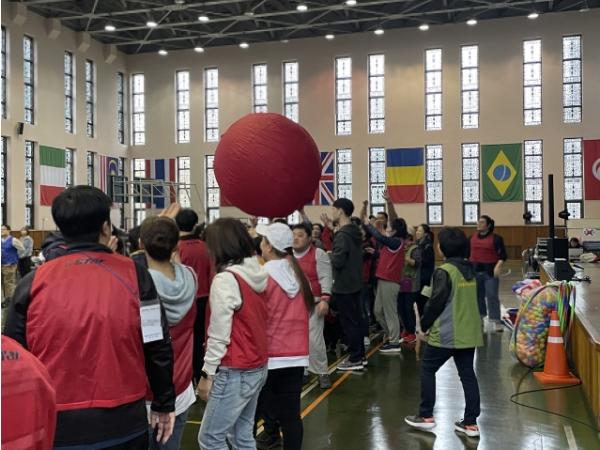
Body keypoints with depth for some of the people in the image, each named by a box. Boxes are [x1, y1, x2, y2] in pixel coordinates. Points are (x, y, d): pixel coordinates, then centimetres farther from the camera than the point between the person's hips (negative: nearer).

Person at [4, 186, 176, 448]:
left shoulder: (33, 282, -6)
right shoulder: (133, 275, -8)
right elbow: (158, 348, -5)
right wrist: (164, 404, 9)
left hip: (54, 425, 1)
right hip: (123, 423, 0)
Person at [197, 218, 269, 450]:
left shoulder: (225, 279, -18)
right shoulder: (256, 273, 5)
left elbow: (219, 334, -18)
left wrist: (207, 373, -10)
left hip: (235, 372, -8)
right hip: (257, 367, 8)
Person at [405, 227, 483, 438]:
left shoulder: (444, 271, -15)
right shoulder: (470, 270, 9)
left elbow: (436, 303, -17)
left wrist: (424, 326, -4)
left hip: (446, 333, -7)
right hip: (469, 332, 7)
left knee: (427, 369, 8)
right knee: (467, 374, 10)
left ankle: (426, 416, 13)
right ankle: (471, 422, 12)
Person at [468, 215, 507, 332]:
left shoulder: (496, 238, -3)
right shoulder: (472, 238, 9)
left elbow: (503, 255, -4)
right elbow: (467, 253, 16)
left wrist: (498, 266, -17)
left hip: (490, 271, -4)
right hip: (475, 270, 4)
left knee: (492, 296, -5)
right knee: (477, 296, 11)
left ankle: (496, 322, 0)